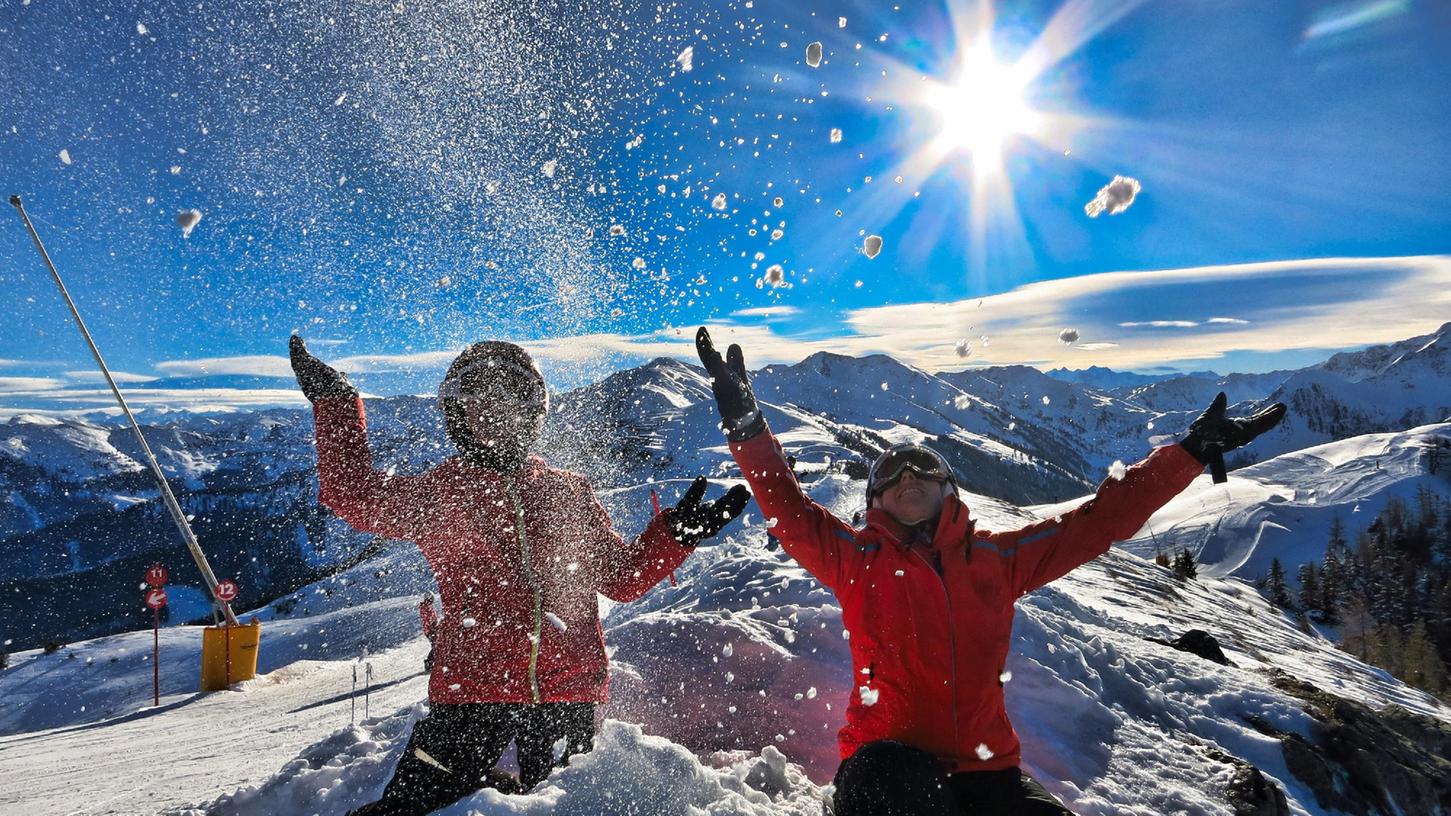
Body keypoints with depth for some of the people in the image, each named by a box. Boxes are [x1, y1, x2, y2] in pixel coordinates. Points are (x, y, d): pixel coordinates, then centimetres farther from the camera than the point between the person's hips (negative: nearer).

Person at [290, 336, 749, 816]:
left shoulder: (569, 493, 11)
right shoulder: (436, 493, 6)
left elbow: (623, 576, 12)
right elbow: (356, 496, -8)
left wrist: (676, 533, -2)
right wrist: (335, 403, -11)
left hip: (570, 691, 2)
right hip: (471, 689, -1)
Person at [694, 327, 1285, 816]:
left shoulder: (998, 558, 9)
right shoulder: (857, 558, 5)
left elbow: (1099, 520, 12)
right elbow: (787, 508, -4)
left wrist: (1192, 452, 14)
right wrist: (747, 425, -14)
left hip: (983, 766, 4)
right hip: (888, 759, -3)